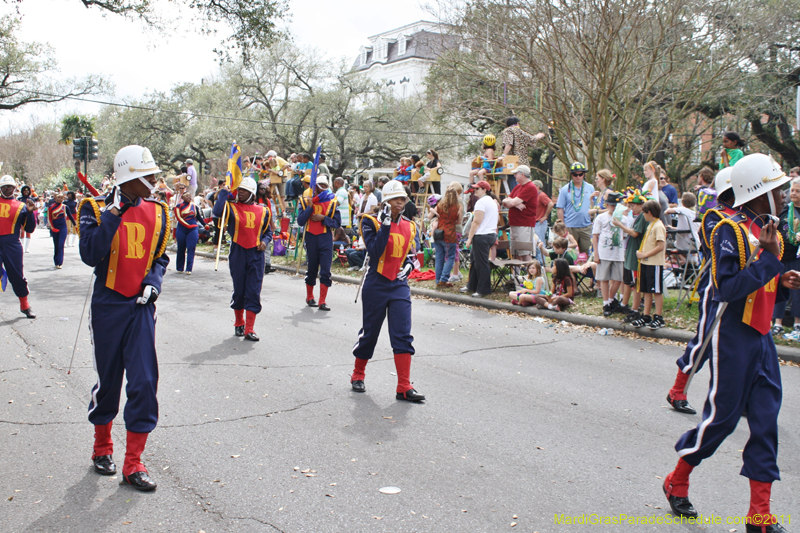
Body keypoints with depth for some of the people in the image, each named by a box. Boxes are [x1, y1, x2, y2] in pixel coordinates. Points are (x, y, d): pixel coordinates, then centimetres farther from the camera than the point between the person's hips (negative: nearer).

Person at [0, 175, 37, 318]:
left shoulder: (20, 206, 10)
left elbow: (29, 229, 6)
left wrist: (30, 212, -7)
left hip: (12, 244, -1)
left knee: (17, 275, 3)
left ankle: (24, 305, 18)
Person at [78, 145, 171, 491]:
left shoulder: (157, 212, 5)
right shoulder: (97, 209, -7)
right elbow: (90, 255, -22)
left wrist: (154, 280, -3)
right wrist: (115, 212, -23)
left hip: (141, 307, 3)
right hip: (108, 307, -3)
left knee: (144, 382, -5)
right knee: (108, 381, 10)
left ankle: (133, 465, 6)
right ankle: (102, 449, 34)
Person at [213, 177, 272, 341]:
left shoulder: (263, 211, 8)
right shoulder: (231, 207, 1)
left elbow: (268, 231, 19)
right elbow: (217, 212, -21)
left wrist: (265, 241, -1)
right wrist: (223, 193, -11)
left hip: (256, 255, 1)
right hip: (237, 253, -1)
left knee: (254, 292, -3)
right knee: (239, 290, 9)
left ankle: (249, 330, 1)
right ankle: (239, 323, 29)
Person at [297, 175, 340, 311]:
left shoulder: (332, 201, 6)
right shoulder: (306, 201, 6)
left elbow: (337, 222, 2)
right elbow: (300, 221, -4)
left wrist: (323, 218, -11)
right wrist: (310, 207, -12)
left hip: (326, 238, 0)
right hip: (311, 238, 0)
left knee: (326, 270, -8)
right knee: (312, 269, 9)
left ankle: (323, 301, -4)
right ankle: (309, 298, 27)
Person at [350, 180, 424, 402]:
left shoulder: (410, 226, 8)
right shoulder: (372, 222, -7)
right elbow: (375, 252, -21)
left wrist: (408, 265, 0)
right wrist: (386, 224, -23)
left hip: (400, 285, 4)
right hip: (376, 285, -3)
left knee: (403, 335, -5)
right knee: (369, 332, 8)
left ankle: (404, 388, -3)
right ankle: (357, 375, 31)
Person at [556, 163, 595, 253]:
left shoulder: (590, 188, 10)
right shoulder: (565, 189, 2)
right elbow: (560, 209, 1)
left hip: (586, 227, 2)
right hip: (570, 227, -2)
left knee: (587, 253, 2)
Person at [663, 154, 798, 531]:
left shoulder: (769, 232, 13)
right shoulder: (730, 230, -13)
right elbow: (729, 288, -23)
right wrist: (769, 258, -23)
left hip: (761, 336, 8)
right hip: (732, 334, -8)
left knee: (765, 420, 5)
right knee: (722, 416, 0)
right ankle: (676, 482, 22)